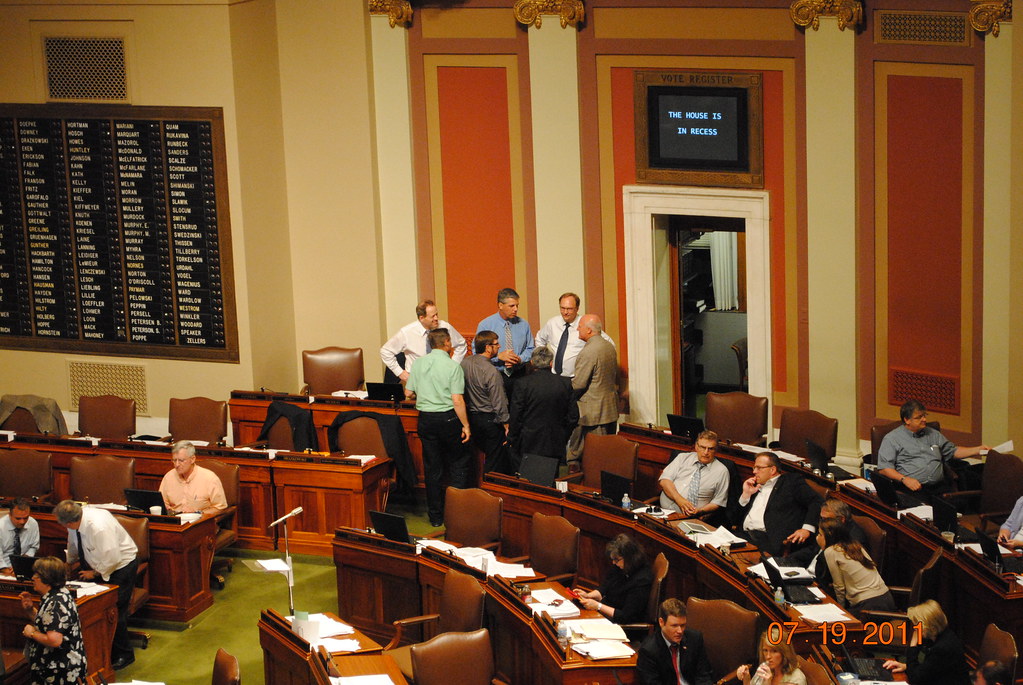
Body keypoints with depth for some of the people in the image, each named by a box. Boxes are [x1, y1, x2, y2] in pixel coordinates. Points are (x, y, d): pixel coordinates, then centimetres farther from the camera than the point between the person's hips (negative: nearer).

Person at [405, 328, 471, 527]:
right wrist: (466, 425, -9)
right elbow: (457, 400, -16)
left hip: (426, 419, 4)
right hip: (448, 418, -4)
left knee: (432, 468, 11)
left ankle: (436, 516, 16)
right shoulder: (453, 366, -11)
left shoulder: (419, 363, 2)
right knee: (458, 464, 11)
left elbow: (408, 393, 7)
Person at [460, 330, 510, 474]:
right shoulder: (492, 372, -24)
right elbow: (499, 402, -19)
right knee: (494, 460, 5)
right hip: (490, 419, -7)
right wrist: (506, 424, -9)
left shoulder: (465, 363, -2)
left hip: (471, 417, 7)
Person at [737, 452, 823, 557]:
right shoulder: (756, 487, 27)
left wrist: (807, 528, -14)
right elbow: (740, 515, 26)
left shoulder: (791, 481, 9)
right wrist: (746, 494, 12)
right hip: (745, 536, 6)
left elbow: (817, 502, -1)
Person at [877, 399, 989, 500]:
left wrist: (978, 450, 21)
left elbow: (952, 452, 33)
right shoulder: (892, 438, 8)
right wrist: (905, 479, -13)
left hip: (939, 486, 4)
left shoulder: (933, 434, 26)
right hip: (913, 488, -4)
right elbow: (883, 468, 1)